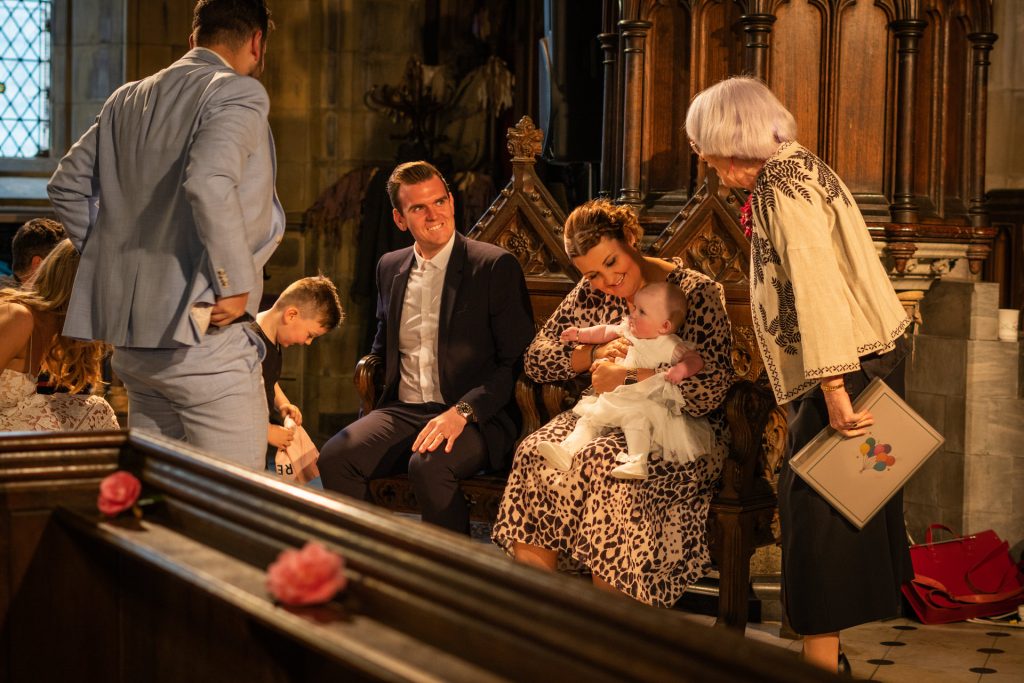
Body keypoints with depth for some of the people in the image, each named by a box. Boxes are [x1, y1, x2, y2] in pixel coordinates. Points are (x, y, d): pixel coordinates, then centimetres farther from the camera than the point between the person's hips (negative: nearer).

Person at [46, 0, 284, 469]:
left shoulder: (127, 100, 15)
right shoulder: (238, 93, -8)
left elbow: (67, 186, 19)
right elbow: (209, 183, -25)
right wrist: (235, 283, -16)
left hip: (128, 333, 8)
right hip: (200, 333, -8)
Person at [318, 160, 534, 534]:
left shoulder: (496, 266, -4)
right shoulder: (390, 268, 15)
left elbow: (517, 362, -7)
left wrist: (461, 412, -20)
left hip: (476, 417, -5)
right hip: (402, 411, 5)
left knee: (429, 466, -35)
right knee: (335, 457, -22)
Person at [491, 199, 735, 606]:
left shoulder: (698, 293, -6)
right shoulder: (591, 294, 10)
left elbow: (710, 391, -15)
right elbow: (536, 360, 6)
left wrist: (629, 377, -21)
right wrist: (593, 354, -12)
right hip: (604, 420, 5)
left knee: (605, 463, -35)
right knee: (535, 455, -26)